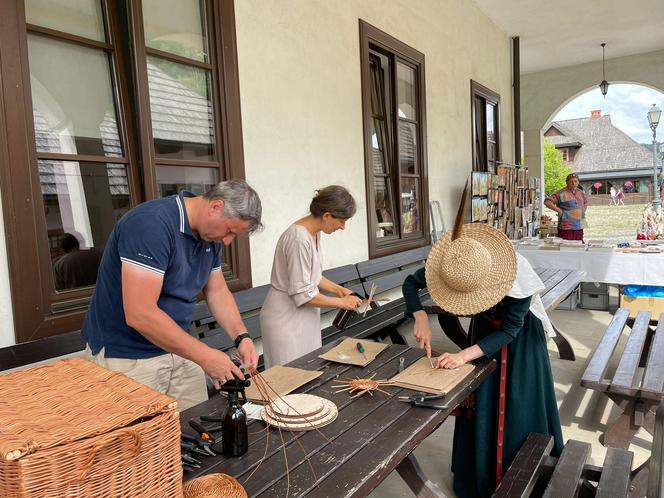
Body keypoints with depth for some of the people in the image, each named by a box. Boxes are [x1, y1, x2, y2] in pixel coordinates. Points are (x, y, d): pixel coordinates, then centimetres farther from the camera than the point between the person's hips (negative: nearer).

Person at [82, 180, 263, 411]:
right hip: (127, 357, -7)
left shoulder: (210, 236, 1)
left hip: (176, 347, 7)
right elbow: (139, 314, -30)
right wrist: (205, 356, -24)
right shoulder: (152, 223, -25)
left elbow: (217, 292, 10)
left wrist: (241, 337, -6)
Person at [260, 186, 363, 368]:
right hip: (287, 319, -9)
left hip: (304, 317, 9)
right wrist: (341, 302, -12)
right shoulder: (299, 239, -25)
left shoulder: (314, 233, 3)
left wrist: (338, 289, 6)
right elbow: (303, 294, -23)